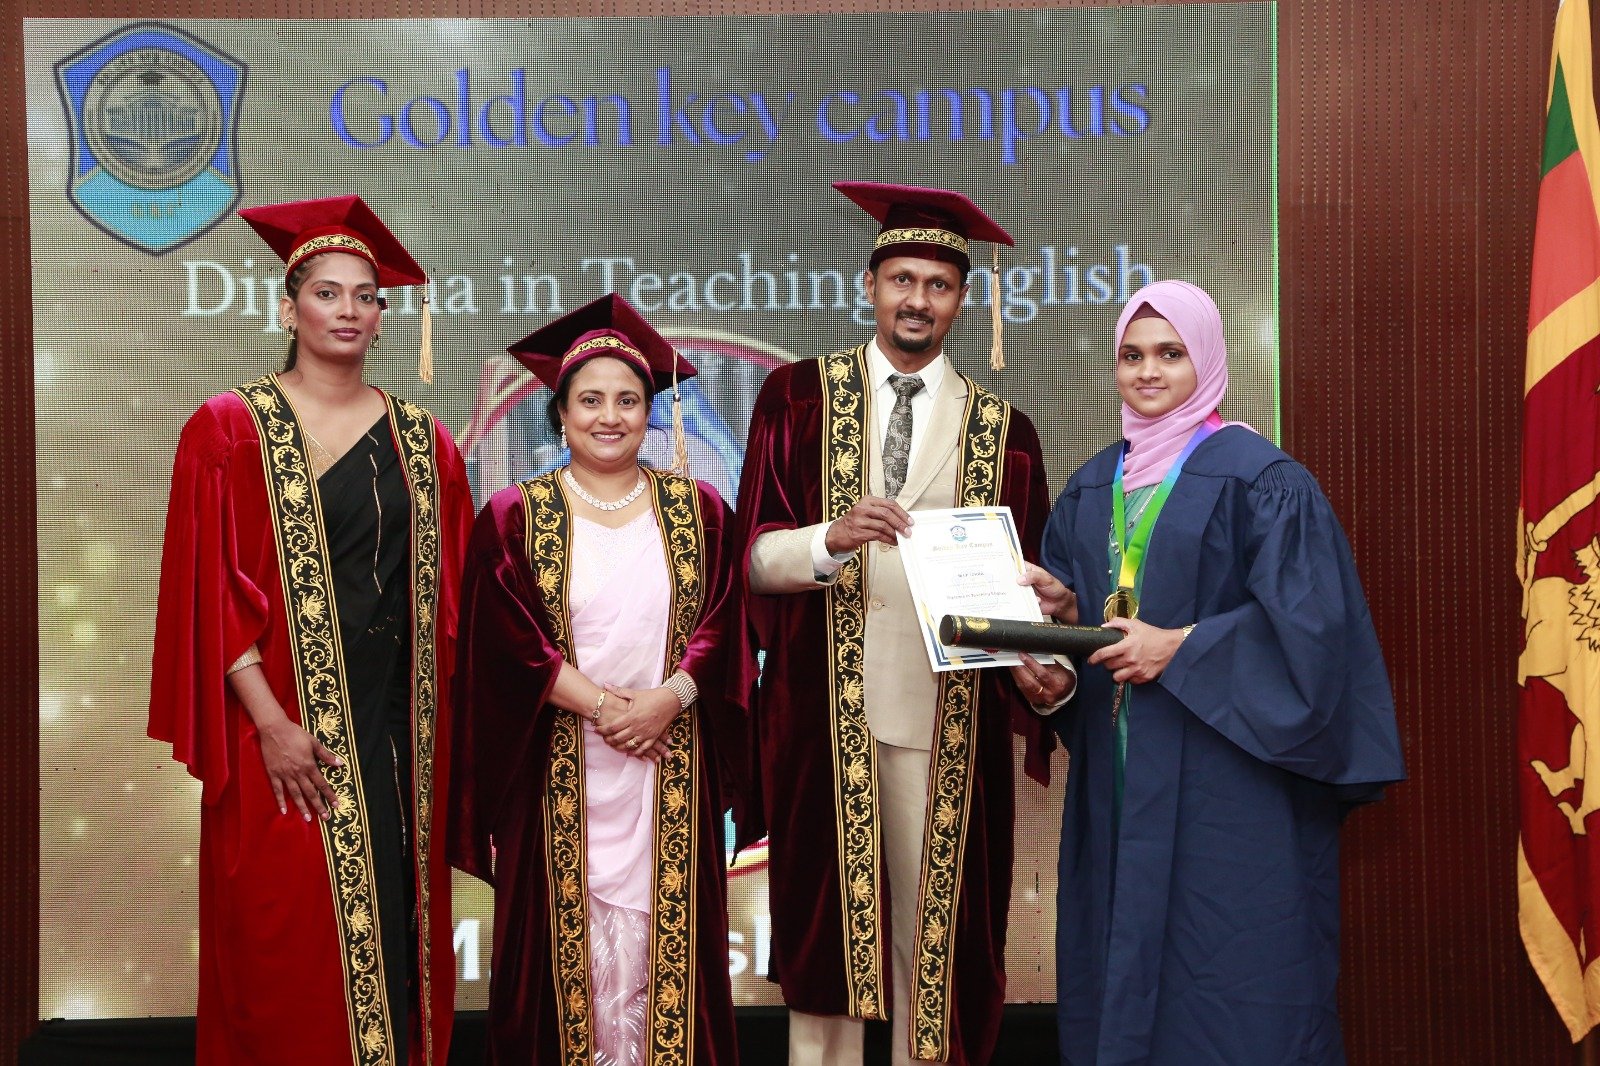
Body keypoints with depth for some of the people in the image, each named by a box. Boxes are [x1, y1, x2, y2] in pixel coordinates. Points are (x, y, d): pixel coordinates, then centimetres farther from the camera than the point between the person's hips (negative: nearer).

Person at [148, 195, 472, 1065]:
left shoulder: (422, 441, 10)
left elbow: (445, 597, 12)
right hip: (285, 732, -3)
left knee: (396, 932, 7)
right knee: (291, 954, 0)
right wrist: (271, 722, -14)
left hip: (398, 731, 3)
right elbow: (212, 593, -6)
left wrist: (436, 724, 4)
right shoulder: (230, 430, 0)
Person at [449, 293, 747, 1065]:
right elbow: (507, 639, -5)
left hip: (672, 767, 1)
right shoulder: (514, 516, 3)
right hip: (562, 774, -1)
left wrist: (670, 697, -14)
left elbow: (724, 621, 2)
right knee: (574, 937, 2)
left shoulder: (698, 510, 8)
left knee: (665, 934, 3)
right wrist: (602, 707, -14)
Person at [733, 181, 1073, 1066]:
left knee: (937, 928, 6)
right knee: (827, 920, 5)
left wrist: (1032, 661, -14)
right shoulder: (800, 396, 5)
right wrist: (833, 537, -21)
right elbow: (755, 553, -2)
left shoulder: (1000, 430, 8)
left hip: (949, 717, 1)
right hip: (825, 708, -1)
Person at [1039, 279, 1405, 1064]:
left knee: (1223, 970, -2)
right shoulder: (1092, 488, 14)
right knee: (1118, 955, 9)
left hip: (1223, 772, -6)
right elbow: (1059, 600, 18)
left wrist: (1181, 648, -16)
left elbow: (1306, 618, -12)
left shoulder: (1259, 478, -5)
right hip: (1117, 768, 6)